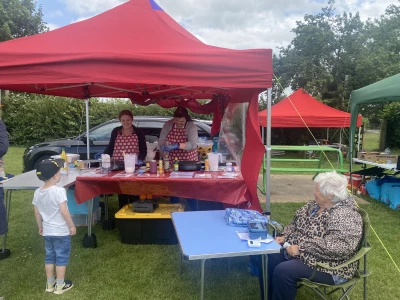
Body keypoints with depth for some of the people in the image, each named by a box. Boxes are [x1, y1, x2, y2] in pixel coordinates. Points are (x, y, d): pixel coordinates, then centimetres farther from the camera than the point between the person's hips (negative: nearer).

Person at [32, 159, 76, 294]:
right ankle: (60, 285, 19)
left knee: (49, 257, 19)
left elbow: (37, 213, 7)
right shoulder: (59, 191, -22)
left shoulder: (37, 192, -1)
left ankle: (50, 284, 31)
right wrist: (72, 226, -11)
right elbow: (64, 212, -23)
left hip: (47, 231, 6)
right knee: (61, 258, 8)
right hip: (61, 231, -6)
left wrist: (40, 227, 20)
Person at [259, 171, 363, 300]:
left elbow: (337, 247, -33)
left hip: (328, 267, -9)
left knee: (283, 271, -26)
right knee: (268, 259, -5)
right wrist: (285, 236, -4)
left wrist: (301, 248, -30)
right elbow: (297, 223, 14)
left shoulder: (344, 215, -22)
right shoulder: (317, 204, 5)